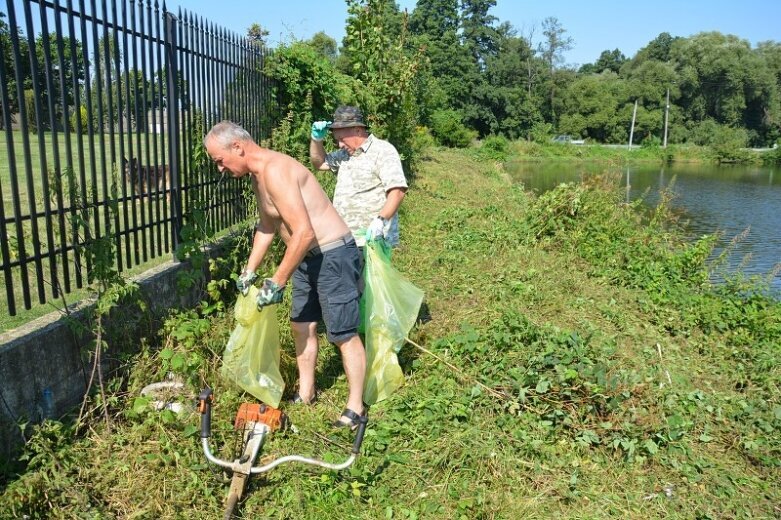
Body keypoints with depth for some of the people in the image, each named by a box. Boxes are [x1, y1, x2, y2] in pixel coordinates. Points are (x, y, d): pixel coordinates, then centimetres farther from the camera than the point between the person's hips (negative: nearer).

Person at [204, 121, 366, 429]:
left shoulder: (275, 170, -23)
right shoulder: (258, 175, 10)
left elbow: (304, 233, -29)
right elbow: (266, 225, 24)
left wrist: (277, 283, -21)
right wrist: (250, 270, 23)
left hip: (333, 256, -10)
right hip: (308, 257, 11)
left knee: (344, 334, -1)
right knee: (301, 325, 18)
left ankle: (355, 408, 13)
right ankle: (305, 394, 35)